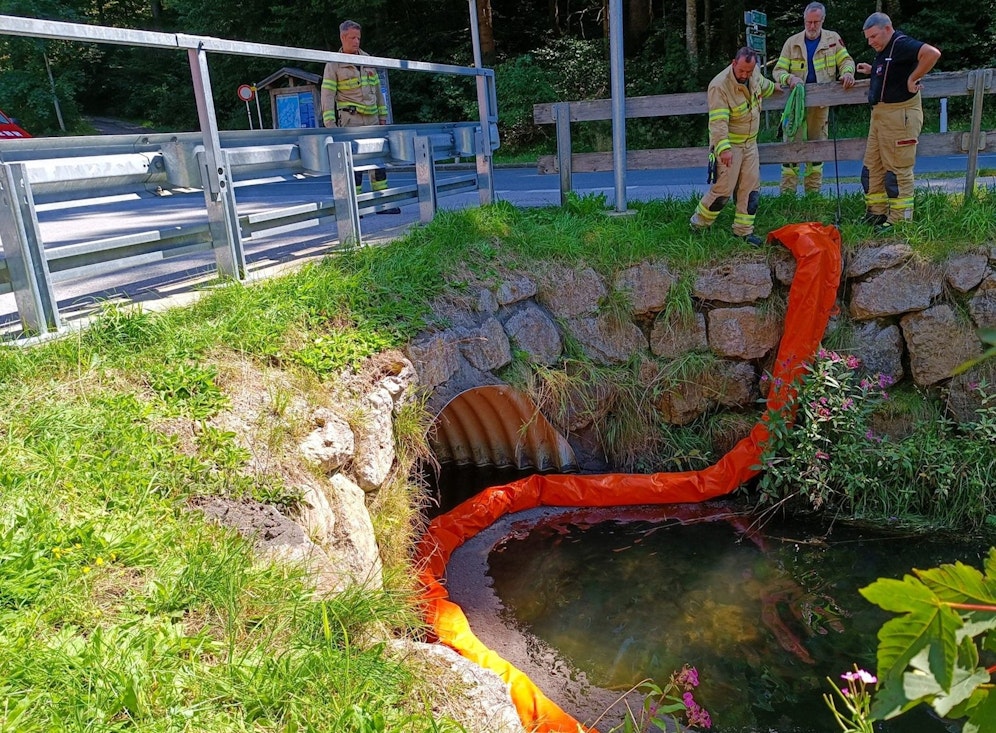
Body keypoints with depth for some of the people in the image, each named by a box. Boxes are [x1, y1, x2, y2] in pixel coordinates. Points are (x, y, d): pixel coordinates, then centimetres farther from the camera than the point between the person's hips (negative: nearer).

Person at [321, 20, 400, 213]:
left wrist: (382, 115, 15)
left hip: (372, 119, 6)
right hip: (350, 119, -5)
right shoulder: (334, 65, -1)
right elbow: (327, 95, -5)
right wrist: (330, 123, -14)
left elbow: (377, 90, 20)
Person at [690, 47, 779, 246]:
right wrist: (724, 148, -40)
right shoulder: (719, 86, -25)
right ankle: (698, 225, 11)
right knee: (723, 189, -8)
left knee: (751, 188, 6)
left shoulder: (755, 73, -1)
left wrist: (773, 86, 45)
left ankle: (744, 231, 15)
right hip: (728, 144, -7)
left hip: (750, 142, 8)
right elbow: (718, 121, -31)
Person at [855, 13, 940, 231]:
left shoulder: (901, 44, -16)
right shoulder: (884, 50, 14)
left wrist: (913, 79, -24)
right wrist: (873, 70, 19)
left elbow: (932, 53, -31)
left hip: (900, 114, -11)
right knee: (872, 168, 13)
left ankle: (899, 220, 2)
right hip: (879, 114, 11)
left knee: (898, 170, -5)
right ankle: (876, 214, 22)